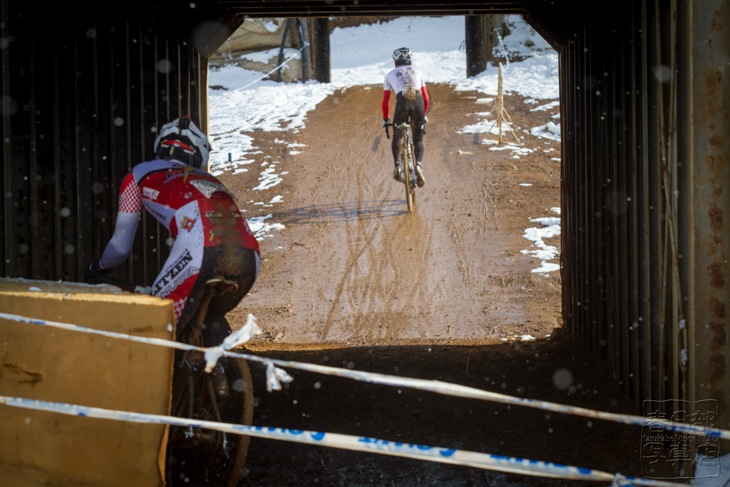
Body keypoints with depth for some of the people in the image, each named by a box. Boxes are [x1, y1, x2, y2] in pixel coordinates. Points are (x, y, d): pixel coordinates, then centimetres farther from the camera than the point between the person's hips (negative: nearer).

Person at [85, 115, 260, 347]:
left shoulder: (140, 174, 28)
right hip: (249, 257, 5)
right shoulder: (211, 181, 40)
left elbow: (121, 247, 31)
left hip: (199, 249, -5)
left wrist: (98, 267, 53)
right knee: (212, 319, 32)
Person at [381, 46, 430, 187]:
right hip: (418, 101, 1)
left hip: (402, 102, -1)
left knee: (397, 137, 21)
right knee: (418, 140, 11)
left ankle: (397, 165, 3)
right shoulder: (417, 72, 28)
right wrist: (424, 115, 40)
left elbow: (385, 102, 20)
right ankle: (418, 165, -14)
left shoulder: (390, 75, 24)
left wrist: (385, 119, 33)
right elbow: (426, 98, 26)